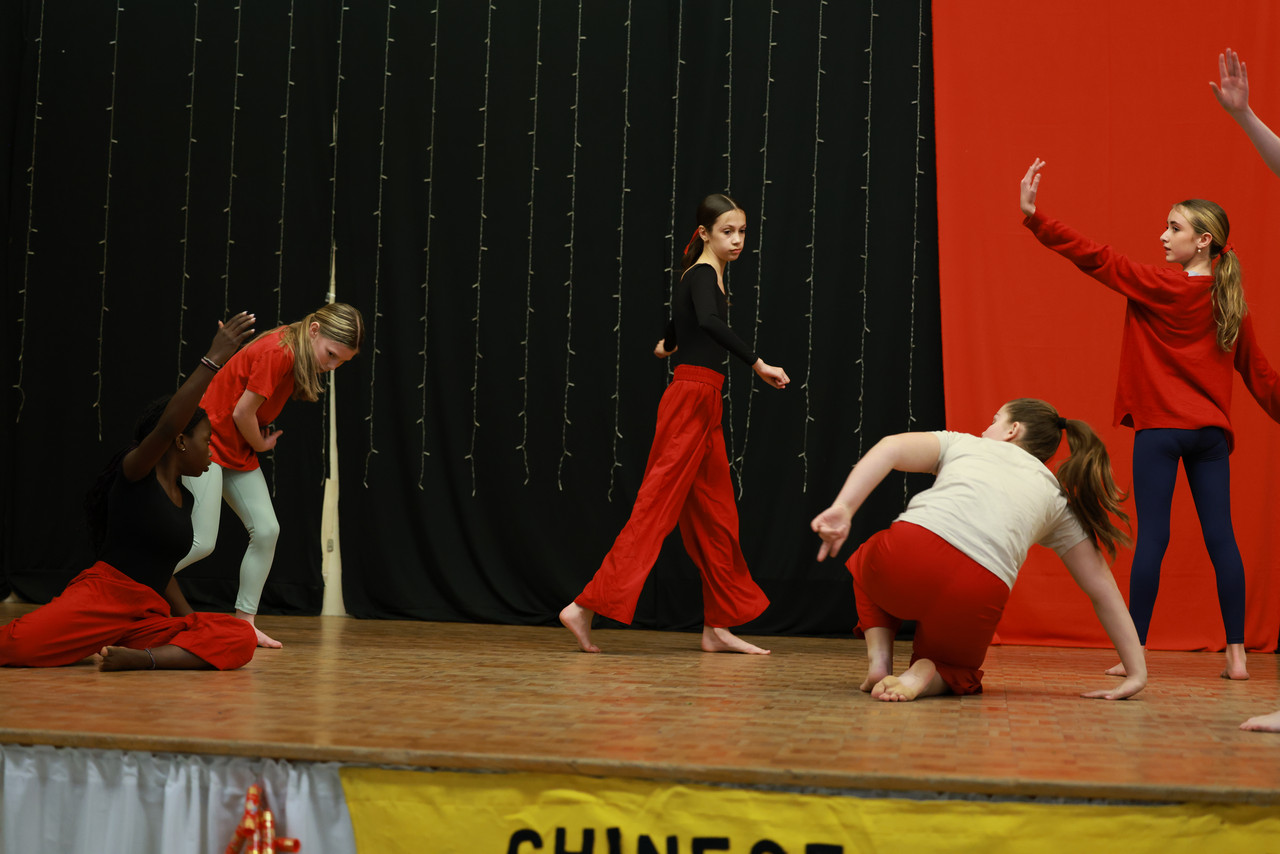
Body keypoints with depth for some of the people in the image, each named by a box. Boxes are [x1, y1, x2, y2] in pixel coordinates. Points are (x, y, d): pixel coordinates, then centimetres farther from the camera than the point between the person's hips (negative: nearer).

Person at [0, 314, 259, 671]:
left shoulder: (185, 499, 20)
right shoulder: (135, 472, -1)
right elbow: (166, 427, -21)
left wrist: (191, 619, 19)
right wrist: (213, 360, -25)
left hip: (150, 615, 7)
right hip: (102, 598, -7)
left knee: (240, 637, -19)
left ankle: (141, 657, -29)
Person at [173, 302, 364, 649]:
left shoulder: (295, 354, 4)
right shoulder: (277, 353, -25)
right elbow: (242, 413, -21)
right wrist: (260, 444, -4)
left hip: (239, 450, 9)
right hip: (207, 440, -9)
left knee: (266, 531, 0)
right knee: (202, 542, -15)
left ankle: (244, 622, 7)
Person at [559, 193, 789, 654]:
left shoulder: (707, 275, 17)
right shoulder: (703, 275, -11)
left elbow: (681, 319, 36)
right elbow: (709, 321, -33)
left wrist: (667, 345, 56)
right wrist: (758, 364, -36)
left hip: (702, 405, 10)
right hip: (690, 398, -10)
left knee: (716, 513, 10)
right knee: (656, 507, -12)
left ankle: (718, 625, 14)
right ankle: (586, 606, -13)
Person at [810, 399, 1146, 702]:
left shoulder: (962, 443, 27)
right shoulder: (1057, 500, 29)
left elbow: (891, 448, 7)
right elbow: (1102, 589, 26)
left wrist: (842, 508, -6)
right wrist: (1137, 672, 29)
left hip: (908, 556, 0)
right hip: (976, 598, 1)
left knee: (865, 560, 39)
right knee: (957, 670, 35)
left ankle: (879, 661, 15)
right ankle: (926, 674, -2)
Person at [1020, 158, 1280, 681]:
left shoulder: (1160, 288, -7)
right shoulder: (1230, 303, 9)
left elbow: (1093, 258, -10)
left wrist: (1033, 216, -10)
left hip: (1160, 429, -5)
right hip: (1212, 433, 5)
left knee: (1151, 538, -4)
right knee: (1221, 539, 4)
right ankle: (1236, 654, 4)